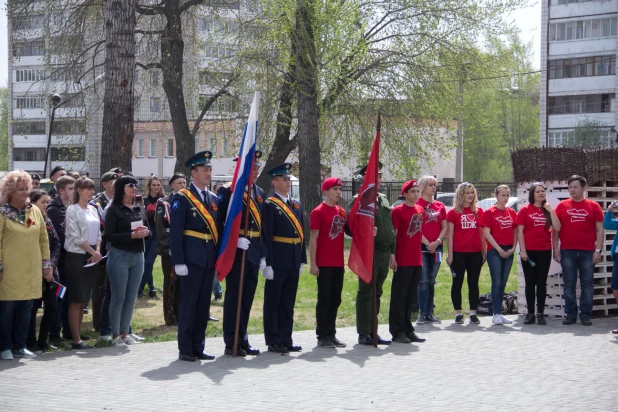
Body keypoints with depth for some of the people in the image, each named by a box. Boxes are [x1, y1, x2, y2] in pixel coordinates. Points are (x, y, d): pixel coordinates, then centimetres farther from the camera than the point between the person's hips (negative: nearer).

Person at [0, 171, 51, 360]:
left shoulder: (34, 211, 9)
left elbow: (43, 239, 13)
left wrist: (46, 264, 10)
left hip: (31, 272, 5)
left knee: (25, 309, 8)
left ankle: (19, 346, 18)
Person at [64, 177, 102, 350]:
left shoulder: (93, 209, 12)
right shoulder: (72, 210, -8)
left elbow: (98, 233, 12)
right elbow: (75, 236, -13)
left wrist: (97, 251, -4)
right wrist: (93, 252, -12)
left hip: (91, 257, 7)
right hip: (76, 256, -7)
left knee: (84, 300, 8)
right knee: (76, 300, -5)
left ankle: (78, 336, 13)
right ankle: (76, 340, -4)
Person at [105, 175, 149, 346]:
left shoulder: (138, 209, 12)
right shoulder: (113, 210, -6)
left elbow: (145, 229, 20)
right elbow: (109, 235, -12)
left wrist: (145, 232, -3)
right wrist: (132, 235, -20)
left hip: (137, 256, 6)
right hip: (119, 256, -6)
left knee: (131, 298, 8)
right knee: (118, 297, -1)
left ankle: (125, 333, 17)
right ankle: (115, 335, 7)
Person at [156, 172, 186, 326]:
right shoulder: (164, 203, -1)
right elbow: (160, 228, -7)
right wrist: (169, 247, -14)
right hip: (170, 250, -4)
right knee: (170, 282, -1)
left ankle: (180, 314, 14)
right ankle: (170, 317, 4)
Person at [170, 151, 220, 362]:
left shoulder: (214, 199, 14)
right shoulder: (182, 198, -6)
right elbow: (175, 232, -10)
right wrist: (178, 262, -15)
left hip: (210, 259, 6)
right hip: (191, 259, -6)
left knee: (204, 304, 10)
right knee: (188, 303, -2)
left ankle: (198, 348, 17)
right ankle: (185, 350, 5)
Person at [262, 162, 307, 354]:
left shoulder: (297, 205, 14)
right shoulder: (270, 205, -7)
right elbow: (267, 236, -12)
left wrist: (302, 260, 12)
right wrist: (268, 264, -16)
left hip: (293, 262, 7)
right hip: (277, 262, -7)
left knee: (288, 302, 12)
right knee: (273, 302, 2)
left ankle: (286, 340, 19)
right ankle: (273, 342, 8)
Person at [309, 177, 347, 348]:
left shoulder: (342, 212, 12)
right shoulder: (318, 212, -7)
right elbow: (313, 239, -9)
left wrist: (344, 261, 13)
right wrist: (313, 264, -13)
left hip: (338, 264, 6)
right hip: (324, 264, -6)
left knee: (335, 300, 9)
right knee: (324, 300, -2)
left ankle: (332, 334, 17)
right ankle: (322, 336, 4)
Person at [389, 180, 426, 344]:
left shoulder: (420, 210, 12)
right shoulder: (397, 211, -7)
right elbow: (393, 235, -8)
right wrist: (392, 257, -11)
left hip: (417, 261, 6)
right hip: (402, 261, -6)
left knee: (411, 296, 11)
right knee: (399, 296, -1)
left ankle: (408, 330, 18)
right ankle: (397, 332, 3)